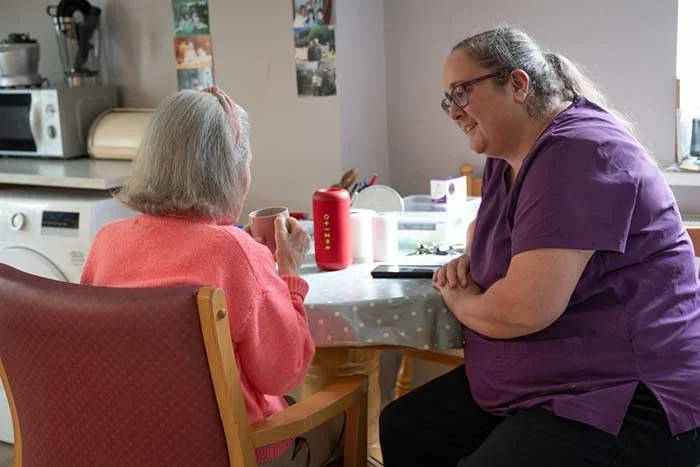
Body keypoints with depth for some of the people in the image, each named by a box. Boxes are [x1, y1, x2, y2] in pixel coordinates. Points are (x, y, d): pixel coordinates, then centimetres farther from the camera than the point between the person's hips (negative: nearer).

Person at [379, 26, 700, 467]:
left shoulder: (577, 153, -20)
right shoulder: (508, 160, 11)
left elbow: (525, 308, -28)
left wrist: (457, 299, -6)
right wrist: (470, 260, 9)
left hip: (625, 403, -10)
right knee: (404, 428, 9)